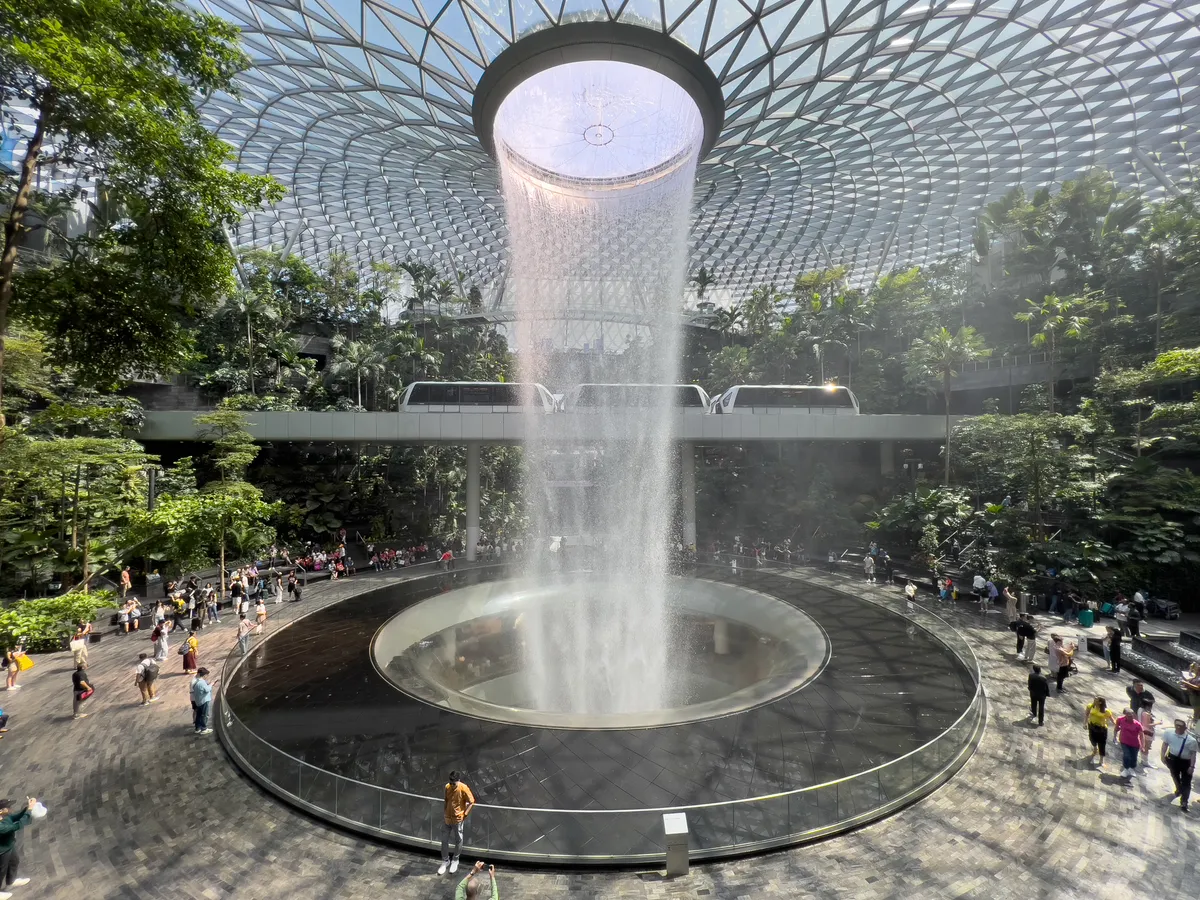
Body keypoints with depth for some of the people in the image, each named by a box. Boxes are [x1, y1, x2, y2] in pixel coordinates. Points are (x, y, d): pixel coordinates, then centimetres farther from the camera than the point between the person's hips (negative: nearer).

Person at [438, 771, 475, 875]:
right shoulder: (447, 787, -7)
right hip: (447, 818, 4)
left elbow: (471, 802, -14)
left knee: (458, 841, 12)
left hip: (458, 819, -4)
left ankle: (455, 860, 33)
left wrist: (465, 814, -15)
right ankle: (445, 860, 31)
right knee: (444, 840, 11)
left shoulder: (463, 788, -22)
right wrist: (444, 812, 7)